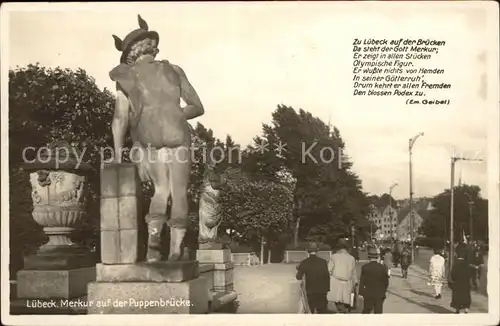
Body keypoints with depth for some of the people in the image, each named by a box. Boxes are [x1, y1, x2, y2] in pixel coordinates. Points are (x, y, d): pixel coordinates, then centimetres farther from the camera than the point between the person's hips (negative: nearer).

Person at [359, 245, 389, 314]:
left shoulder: (365, 267, -8)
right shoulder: (382, 267, -5)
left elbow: (362, 281, -6)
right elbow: (386, 282, 2)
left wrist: (361, 293, 1)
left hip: (368, 294, 0)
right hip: (379, 294, 0)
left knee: (366, 311, 13)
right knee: (378, 312, 3)